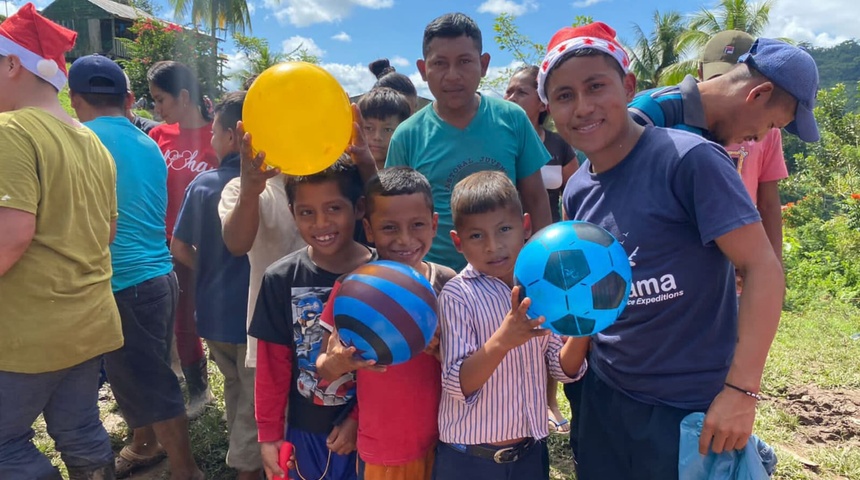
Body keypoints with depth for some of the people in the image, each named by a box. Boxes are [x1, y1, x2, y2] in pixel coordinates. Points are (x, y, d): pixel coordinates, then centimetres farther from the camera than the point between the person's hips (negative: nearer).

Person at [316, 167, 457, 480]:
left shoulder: (448, 284, -9)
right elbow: (323, 368, -5)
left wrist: (441, 349, -22)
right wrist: (341, 361, -27)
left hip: (441, 444, 1)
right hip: (379, 452, -1)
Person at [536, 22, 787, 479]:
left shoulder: (688, 159, -17)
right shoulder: (576, 191, 3)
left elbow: (763, 269, -18)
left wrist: (741, 390, -20)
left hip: (694, 406, -5)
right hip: (605, 397, 6)